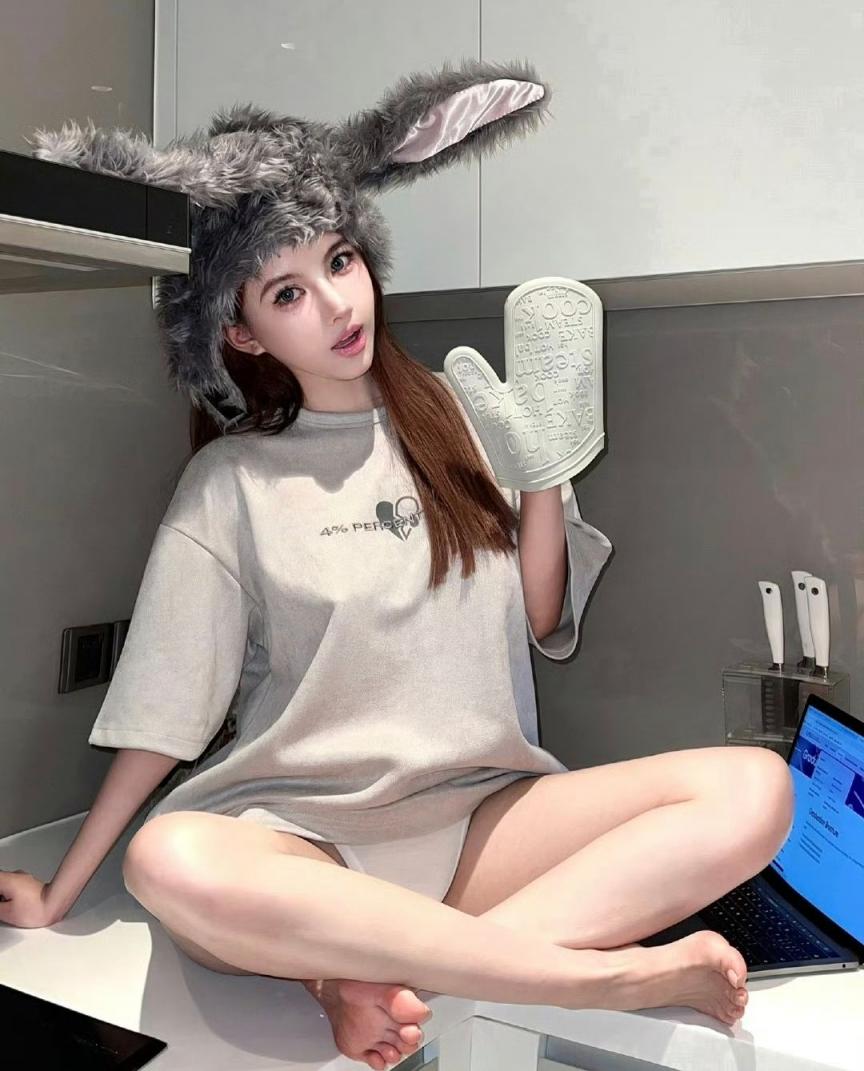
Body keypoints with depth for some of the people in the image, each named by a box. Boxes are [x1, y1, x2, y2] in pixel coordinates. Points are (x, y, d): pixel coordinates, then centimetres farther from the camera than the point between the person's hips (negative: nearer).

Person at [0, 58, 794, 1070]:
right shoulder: (230, 481, 1)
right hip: (299, 832, -2)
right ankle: (615, 972, -25)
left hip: (481, 812, 3)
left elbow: (539, 621, 8)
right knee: (172, 863, -37)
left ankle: (375, 972, -23)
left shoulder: (456, 419, 9)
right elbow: (163, 715, 2)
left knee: (751, 790, -20)